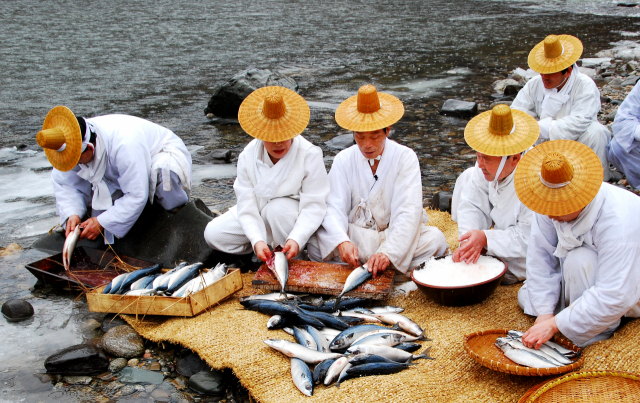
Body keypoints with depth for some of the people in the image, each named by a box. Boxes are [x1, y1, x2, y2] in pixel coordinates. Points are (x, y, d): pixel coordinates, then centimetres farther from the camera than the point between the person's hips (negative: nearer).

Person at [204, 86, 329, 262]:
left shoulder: (310, 155, -20)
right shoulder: (247, 157, -11)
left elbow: (313, 206, -22)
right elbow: (247, 206, -16)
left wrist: (296, 239, -38)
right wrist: (257, 240, -33)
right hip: (258, 219, 3)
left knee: (278, 208, -37)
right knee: (213, 234, -12)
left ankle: (288, 259, -12)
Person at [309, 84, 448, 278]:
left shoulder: (405, 158, -7)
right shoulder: (343, 160, -1)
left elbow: (409, 212, -18)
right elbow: (334, 208, -12)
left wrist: (388, 252, -35)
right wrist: (342, 242, -35)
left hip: (396, 235, -1)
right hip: (356, 235, 1)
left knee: (435, 239, -29)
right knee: (316, 242, -27)